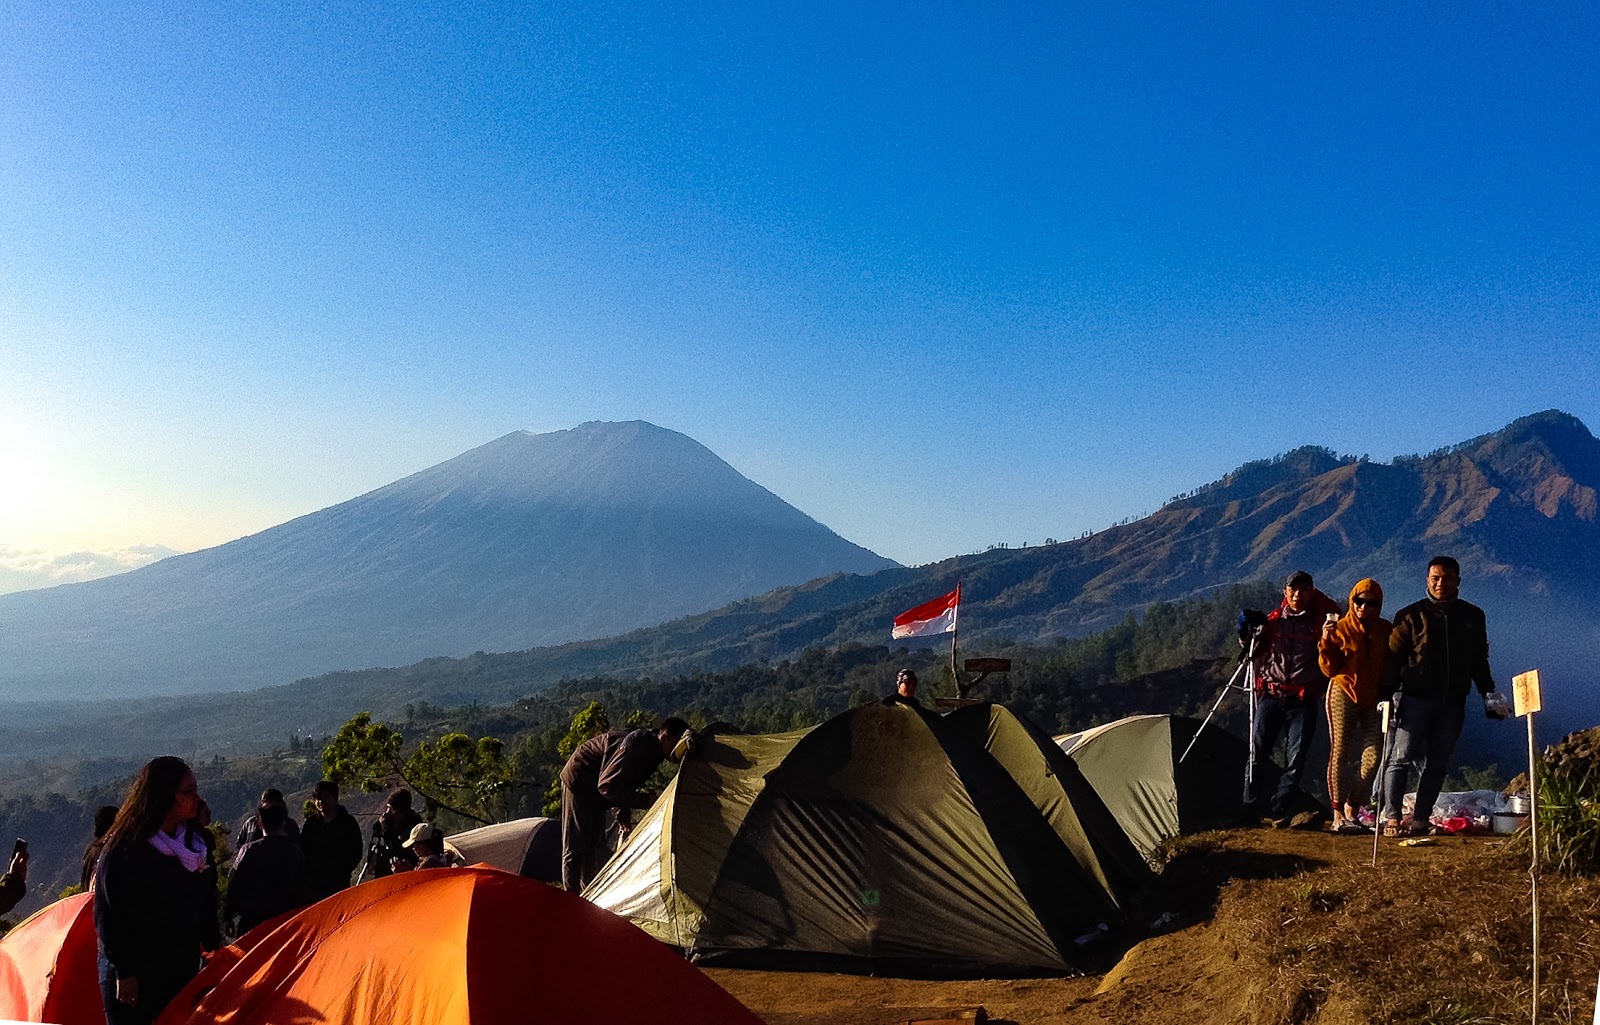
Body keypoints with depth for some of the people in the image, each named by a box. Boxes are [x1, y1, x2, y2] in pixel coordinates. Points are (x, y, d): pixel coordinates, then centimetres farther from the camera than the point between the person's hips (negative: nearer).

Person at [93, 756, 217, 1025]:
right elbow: (108, 915, -13)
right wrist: (124, 973, -13)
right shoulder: (125, 849, -14)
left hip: (183, 970, 6)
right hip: (135, 976, -6)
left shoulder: (193, 844, 6)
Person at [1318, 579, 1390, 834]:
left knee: (1373, 756, -3)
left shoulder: (1385, 630, 7)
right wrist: (1327, 642, -21)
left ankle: (1352, 810, 12)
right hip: (1343, 695, -3)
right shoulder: (1341, 628, -3)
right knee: (1340, 754, -4)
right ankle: (1338, 816, -1)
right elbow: (1330, 670, -7)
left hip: (1373, 698, 3)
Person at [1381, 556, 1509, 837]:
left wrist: (1488, 692, 10)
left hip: (1453, 703, 4)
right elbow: (1393, 658, -2)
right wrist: (1386, 695, -10)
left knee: (1437, 763, 6)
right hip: (1415, 698, -4)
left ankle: (1421, 819, 12)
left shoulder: (1473, 617, 11)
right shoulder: (1411, 616, 0)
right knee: (1401, 757, -7)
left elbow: (1479, 661, 19)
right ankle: (1392, 818, -4)